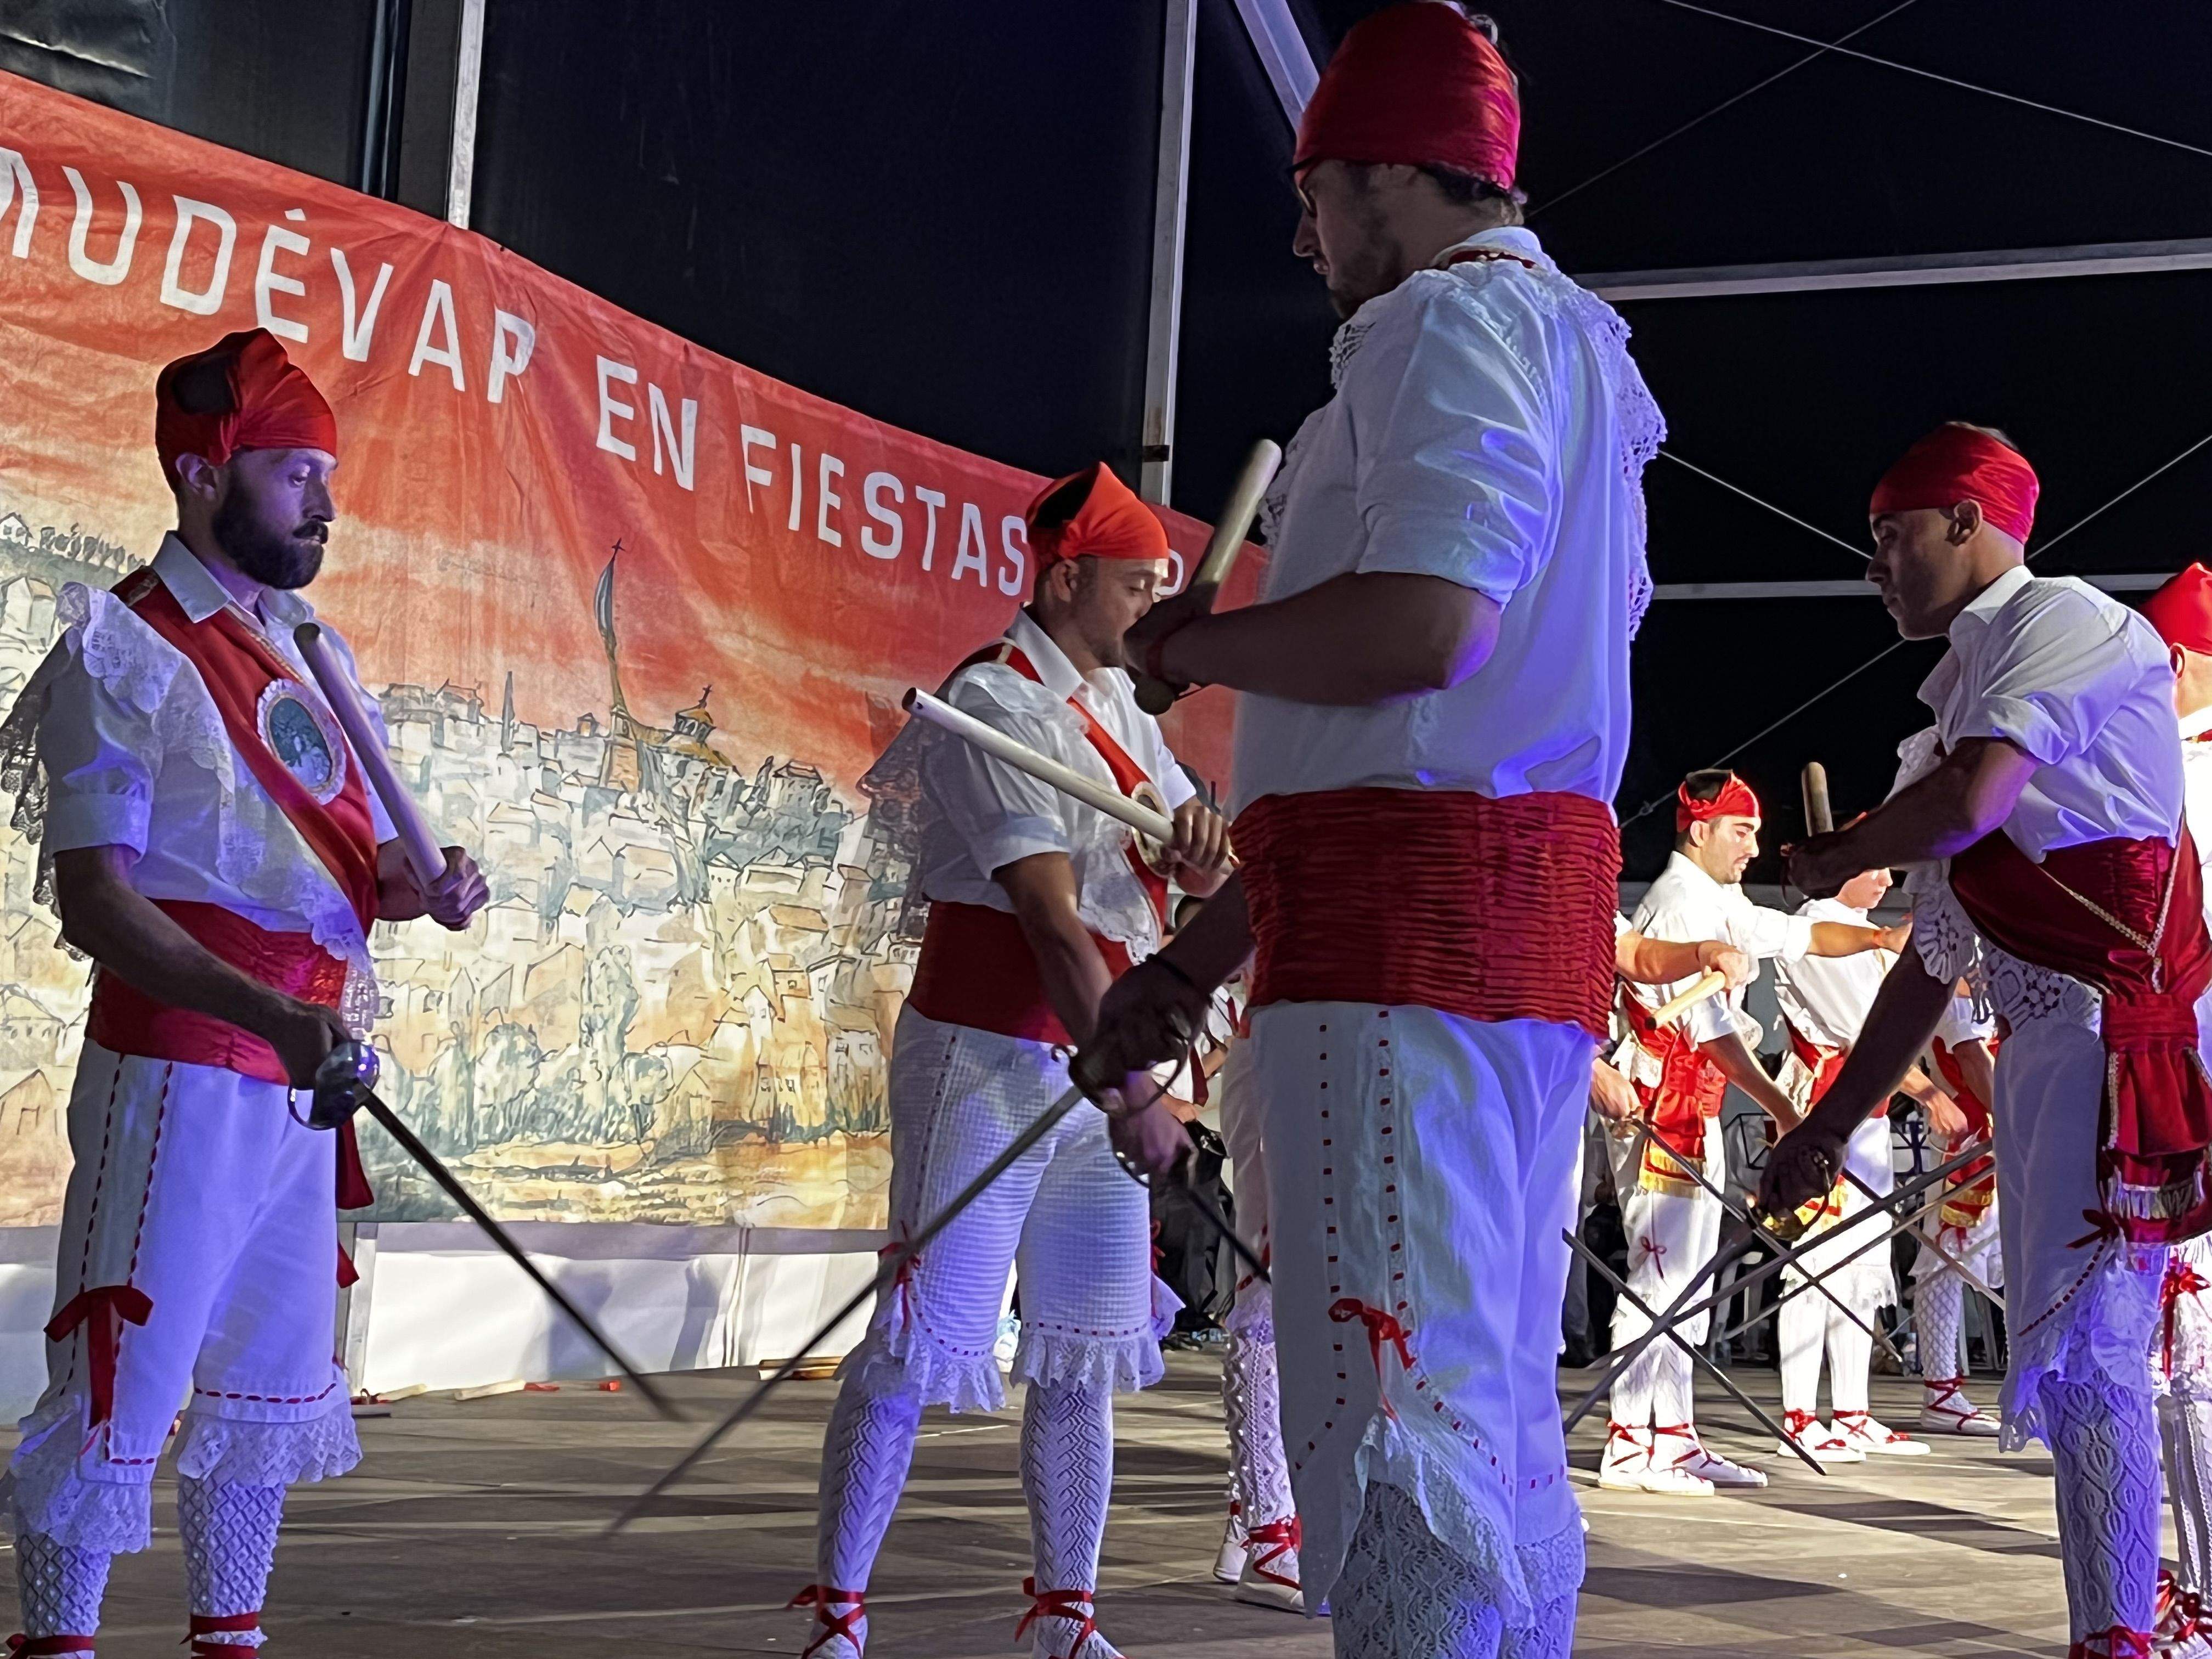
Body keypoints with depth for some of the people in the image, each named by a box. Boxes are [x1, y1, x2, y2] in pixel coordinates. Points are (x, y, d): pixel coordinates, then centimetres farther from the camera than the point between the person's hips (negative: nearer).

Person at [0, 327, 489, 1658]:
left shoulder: (309, 649, 14)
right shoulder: (125, 651, -9)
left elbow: (355, 861, 20)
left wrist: (427, 886, -4)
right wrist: (269, 1011, -29)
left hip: (302, 1074, 8)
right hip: (180, 1072, -8)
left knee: (274, 1381, 16)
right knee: (123, 1380, -6)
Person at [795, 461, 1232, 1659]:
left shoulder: (1120, 706, 13)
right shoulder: (994, 703, -13)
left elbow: (1198, 871, 14)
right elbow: (1051, 916, -22)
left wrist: (1202, 845, -13)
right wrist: (1138, 1089, -27)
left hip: (1098, 1060, 8)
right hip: (989, 1058, -8)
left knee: (1085, 1351, 9)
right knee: (924, 1340, -7)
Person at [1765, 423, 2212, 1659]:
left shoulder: (2057, 619, -2)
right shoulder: (1962, 693, 24)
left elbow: (1974, 799, -20)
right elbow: (1933, 962, 26)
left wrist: (1831, 859, -1)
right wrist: (1832, 1124, 25)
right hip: (2049, 1045, 9)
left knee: (2084, 1348, -14)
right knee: (2069, 1354, 10)